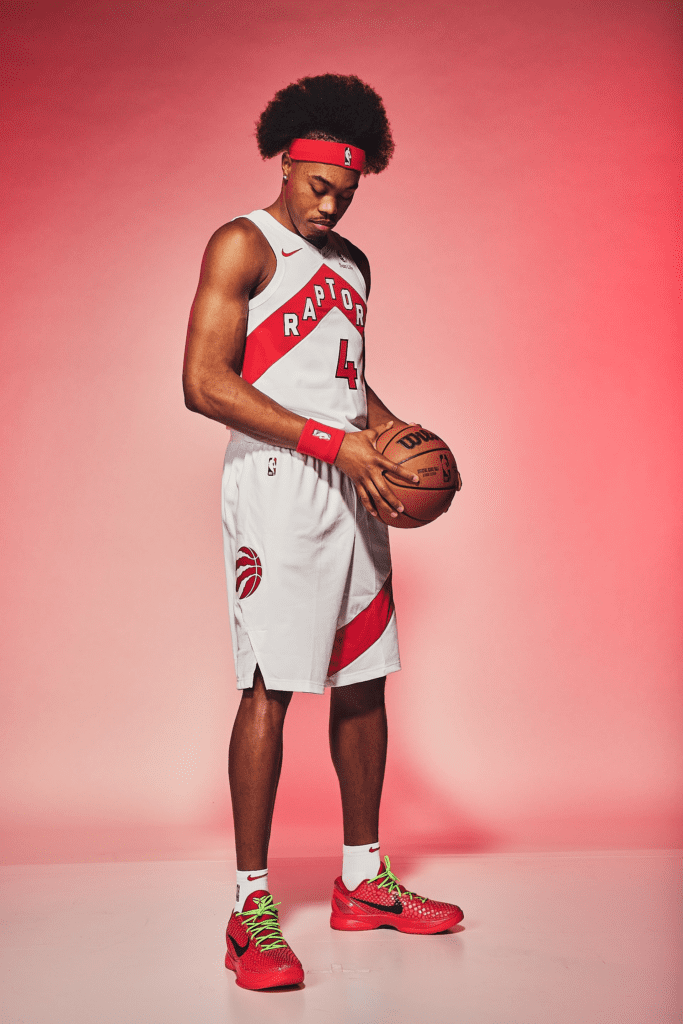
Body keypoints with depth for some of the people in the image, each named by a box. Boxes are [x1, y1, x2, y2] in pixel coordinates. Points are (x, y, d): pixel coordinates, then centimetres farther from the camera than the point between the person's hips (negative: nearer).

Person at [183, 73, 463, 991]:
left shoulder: (351, 263, 20)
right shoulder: (243, 245, -2)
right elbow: (204, 383, -13)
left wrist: (395, 431, 7)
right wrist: (331, 441, -17)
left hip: (352, 487, 8)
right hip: (276, 483, -7)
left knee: (363, 681, 9)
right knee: (270, 687, -8)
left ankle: (362, 882, 22)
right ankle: (252, 907, 2)